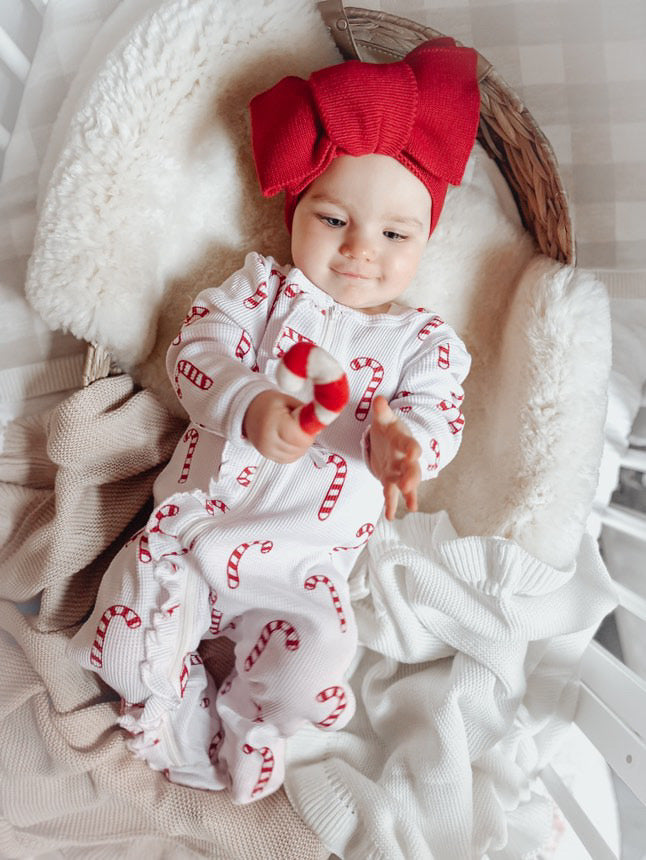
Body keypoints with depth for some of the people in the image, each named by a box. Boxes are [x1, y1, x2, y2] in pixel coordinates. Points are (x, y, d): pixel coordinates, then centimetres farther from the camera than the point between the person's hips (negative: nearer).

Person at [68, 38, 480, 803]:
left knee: (314, 658, -22)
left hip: (302, 565, -1)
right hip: (191, 525, 1)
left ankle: (238, 724, 10)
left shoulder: (422, 337, 6)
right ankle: (178, 712, 18)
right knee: (126, 626, -12)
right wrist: (250, 406, -28)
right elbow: (197, 350, -7)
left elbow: (438, 414, -6)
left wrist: (400, 441, -32)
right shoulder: (261, 286, 6)